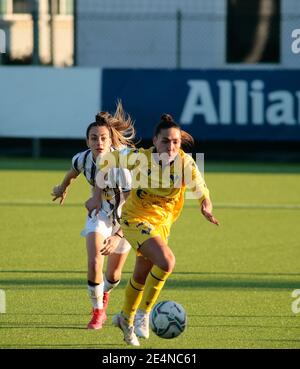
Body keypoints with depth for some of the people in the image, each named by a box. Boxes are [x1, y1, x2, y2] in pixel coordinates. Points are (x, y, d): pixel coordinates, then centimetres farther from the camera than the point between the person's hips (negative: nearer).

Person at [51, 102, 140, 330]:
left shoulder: (122, 167, -37)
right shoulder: (83, 159, -23)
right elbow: (73, 172, 4)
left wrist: (118, 237, -47)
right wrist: (64, 188, 24)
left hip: (124, 218, -2)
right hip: (100, 213, 2)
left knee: (114, 273, 13)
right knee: (94, 263, -17)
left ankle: (104, 293, 50)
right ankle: (98, 311, 5)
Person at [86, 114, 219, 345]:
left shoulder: (186, 163, -17)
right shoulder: (141, 158, -22)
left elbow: (202, 192, -15)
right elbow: (106, 163, -7)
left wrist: (206, 208, -37)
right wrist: (97, 196, -7)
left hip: (161, 223, 5)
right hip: (136, 219, -5)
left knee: (141, 276, 20)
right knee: (166, 262, -26)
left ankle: (126, 319, 45)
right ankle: (143, 314, -9)